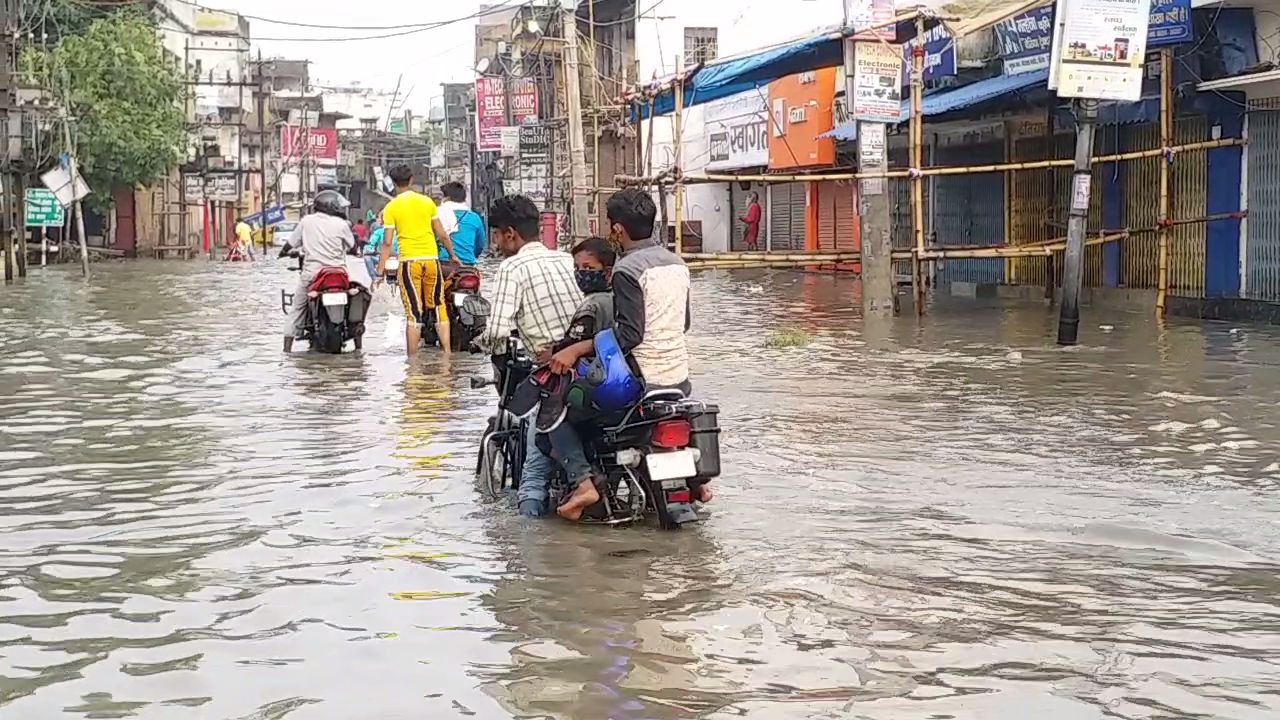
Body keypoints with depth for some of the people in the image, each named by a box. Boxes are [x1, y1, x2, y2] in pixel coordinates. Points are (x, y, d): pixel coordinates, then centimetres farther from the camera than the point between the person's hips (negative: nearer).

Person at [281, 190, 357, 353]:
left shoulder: (306, 221, 4)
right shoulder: (341, 224, -1)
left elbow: (291, 242, 12)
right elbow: (352, 247, 10)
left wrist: (284, 251, 33)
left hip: (311, 273, 1)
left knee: (297, 308, 11)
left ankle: (287, 346, 3)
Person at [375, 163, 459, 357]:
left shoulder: (391, 208, -1)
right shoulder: (427, 202, 6)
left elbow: (387, 243, -5)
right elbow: (442, 235, 9)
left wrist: (380, 270, -1)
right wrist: (453, 254, 23)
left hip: (409, 261, -2)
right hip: (431, 259, 2)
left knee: (414, 313, 0)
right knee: (438, 308, 10)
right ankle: (447, 353, 6)